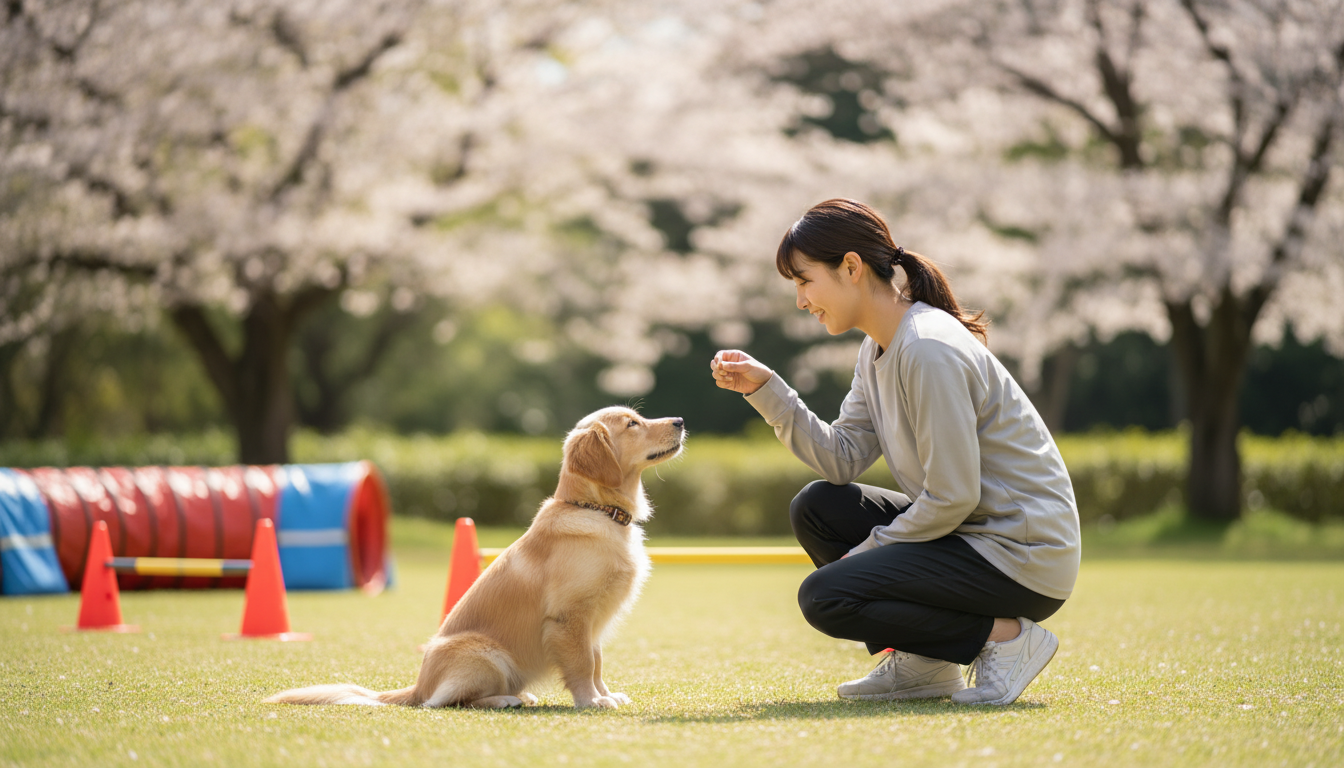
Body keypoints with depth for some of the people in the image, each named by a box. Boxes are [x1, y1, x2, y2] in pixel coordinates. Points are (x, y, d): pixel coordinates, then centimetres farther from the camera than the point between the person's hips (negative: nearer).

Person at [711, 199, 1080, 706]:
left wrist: (870, 549, -9)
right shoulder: (878, 350, 10)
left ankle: (1004, 635, -8)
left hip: (1023, 557, -10)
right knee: (814, 508, 9)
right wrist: (765, 388, -2)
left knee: (824, 597, -16)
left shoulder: (929, 350, -21)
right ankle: (921, 665, 8)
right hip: (966, 531, 10)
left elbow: (952, 497, -22)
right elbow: (842, 460, 4)